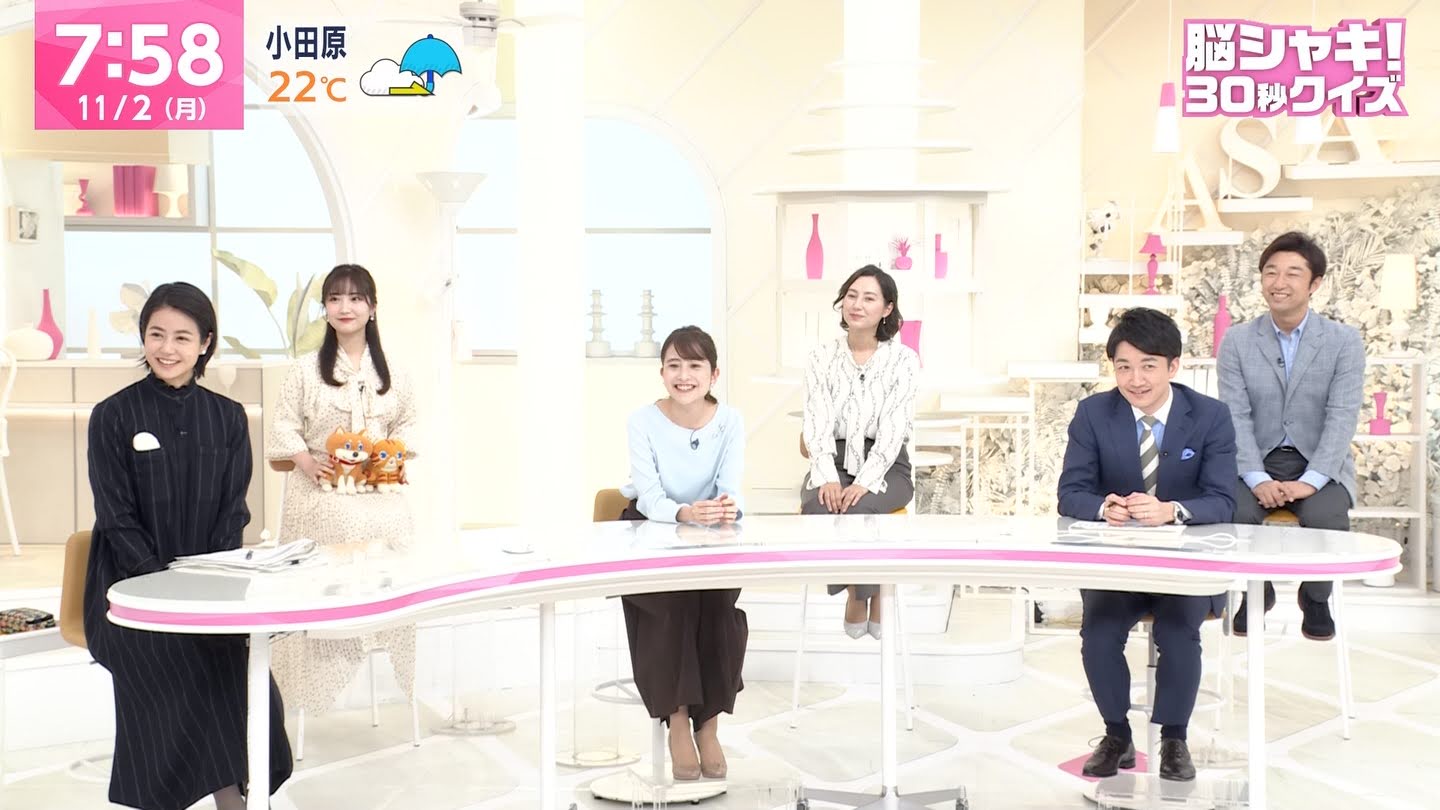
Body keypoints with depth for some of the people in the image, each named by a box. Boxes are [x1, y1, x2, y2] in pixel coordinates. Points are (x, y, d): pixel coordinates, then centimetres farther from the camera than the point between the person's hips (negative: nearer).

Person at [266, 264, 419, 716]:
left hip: (379, 495, 2)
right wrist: (306, 460, -11)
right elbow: (283, 426, 5)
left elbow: (407, 425, 19)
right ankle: (311, 683, -2)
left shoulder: (392, 373, 10)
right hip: (321, 497, -2)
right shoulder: (306, 371, 3)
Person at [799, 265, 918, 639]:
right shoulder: (821, 358, 6)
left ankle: (870, 593, -6)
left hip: (884, 467, -2)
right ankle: (854, 590, -7)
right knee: (818, 509, -32)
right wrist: (829, 478, -18)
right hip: (833, 462, 2)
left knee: (859, 510, -34)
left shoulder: (904, 359, 0)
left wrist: (865, 482, -22)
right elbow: (817, 423, -2)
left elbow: (893, 428, -9)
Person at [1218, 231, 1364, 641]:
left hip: (1320, 465, -1)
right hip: (1256, 463, 1)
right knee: (1233, 513, -30)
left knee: (1326, 517, -32)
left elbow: (1342, 418, -8)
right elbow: (1235, 417, -5)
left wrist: (1309, 481, -21)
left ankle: (1316, 599, 2)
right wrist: (1258, 479, -20)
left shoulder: (1344, 341, 0)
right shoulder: (1236, 341, 2)